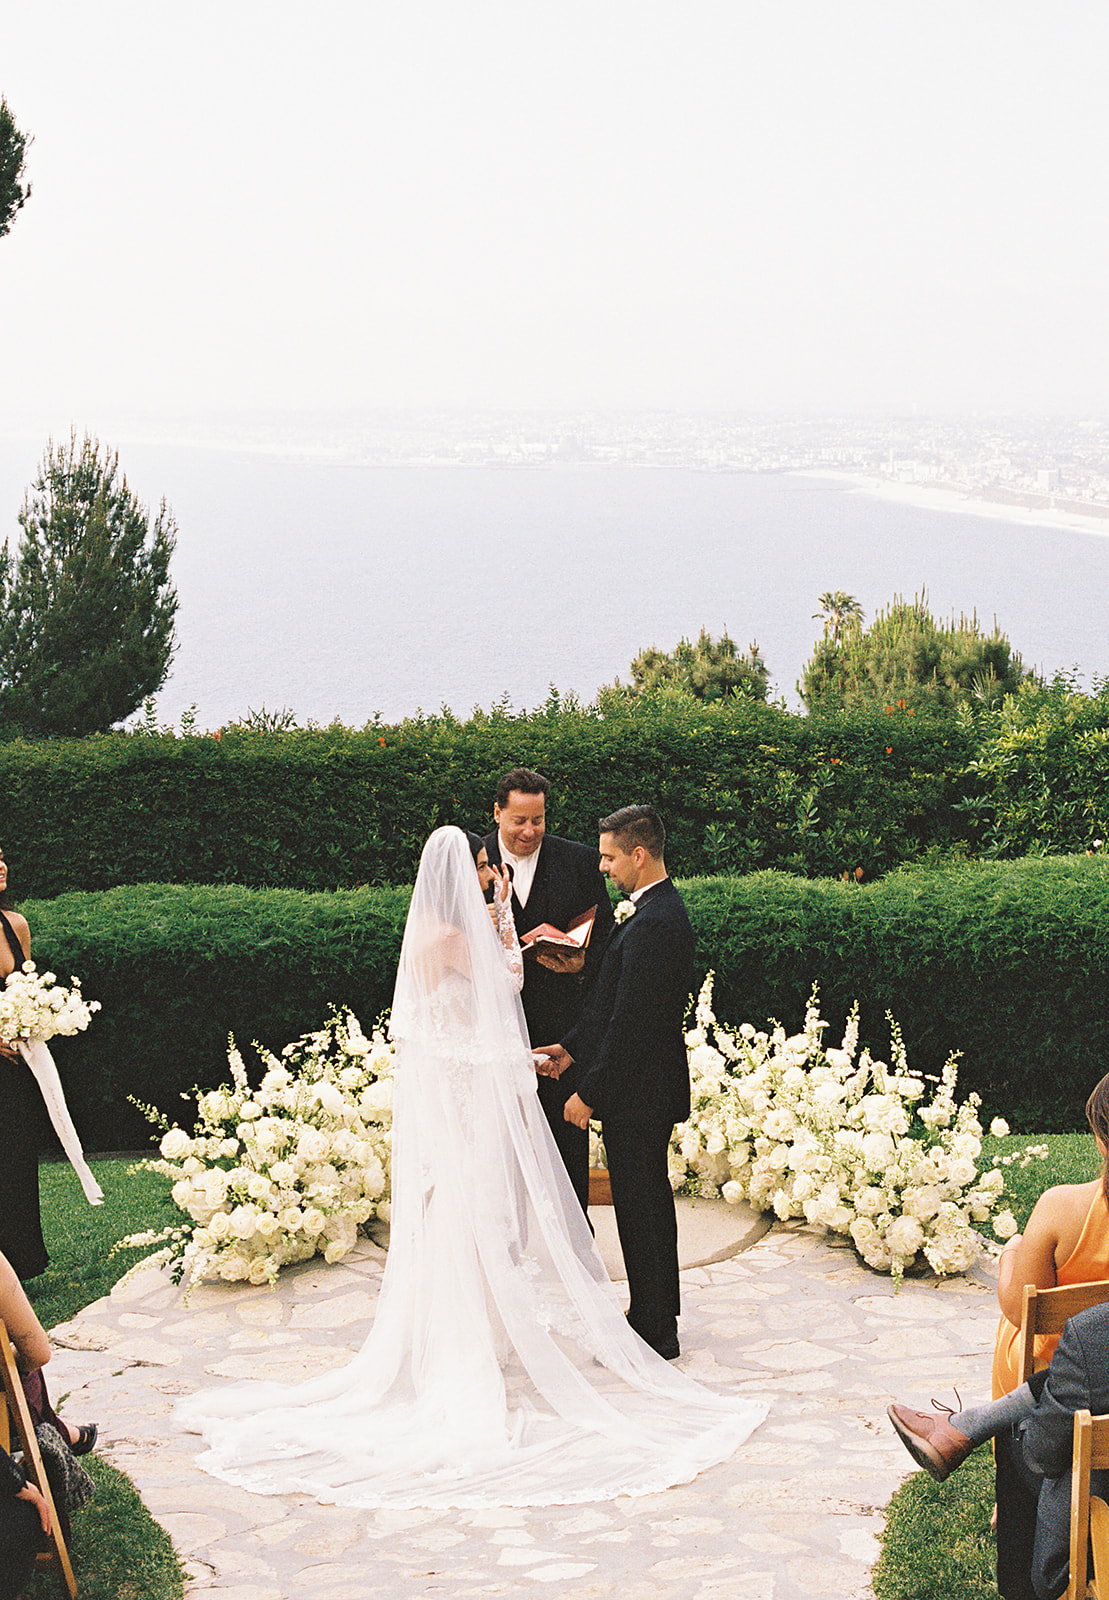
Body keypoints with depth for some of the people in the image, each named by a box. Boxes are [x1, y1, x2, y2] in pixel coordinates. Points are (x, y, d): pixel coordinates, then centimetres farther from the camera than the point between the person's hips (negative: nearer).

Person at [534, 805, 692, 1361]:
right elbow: (612, 999, 16)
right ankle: (658, 1317, 32)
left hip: (637, 1095, -10)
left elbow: (631, 1022, -24)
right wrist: (573, 1046, 14)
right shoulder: (662, 910, 8)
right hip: (650, 1089, 10)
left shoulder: (652, 925, -24)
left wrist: (591, 1092, -18)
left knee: (640, 1208, 0)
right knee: (651, 1200, 19)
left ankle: (654, 1335, 10)